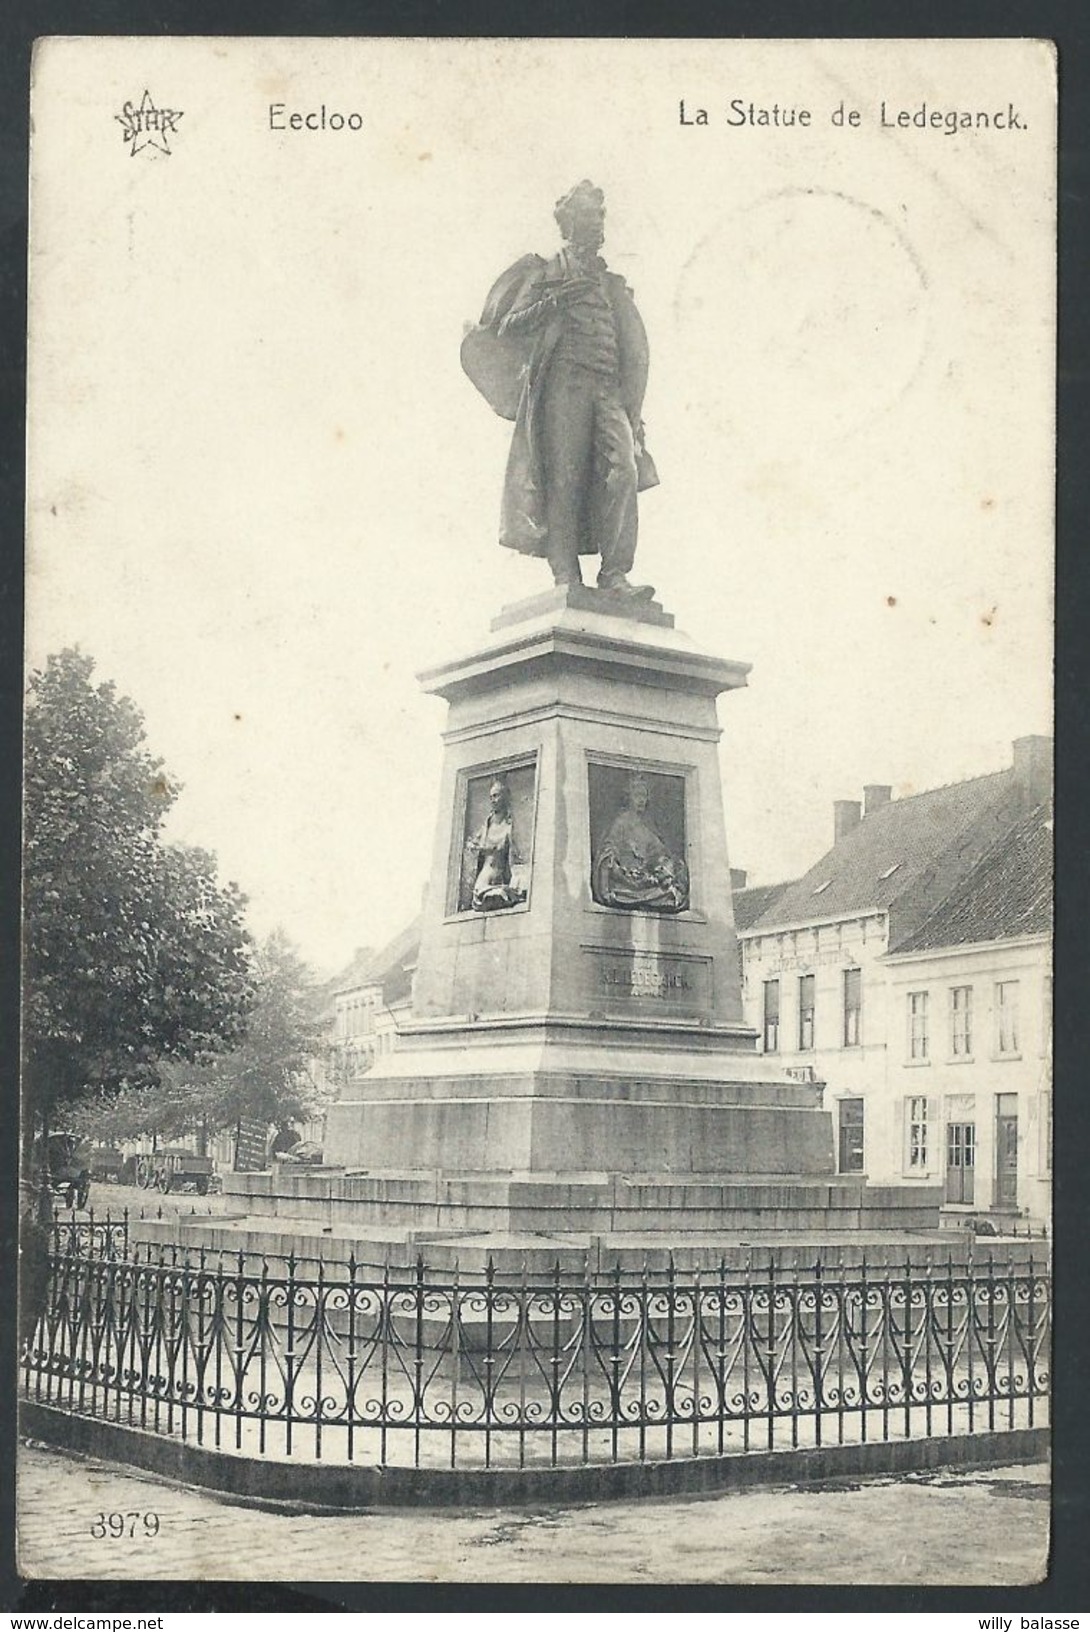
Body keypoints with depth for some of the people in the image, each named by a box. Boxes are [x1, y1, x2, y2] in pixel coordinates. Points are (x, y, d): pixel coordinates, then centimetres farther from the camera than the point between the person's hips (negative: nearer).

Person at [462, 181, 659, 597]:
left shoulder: (613, 285, 28)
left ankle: (614, 576, -22)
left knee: (624, 469, -17)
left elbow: (634, 353, 24)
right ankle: (566, 578, -17)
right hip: (563, 384, -3)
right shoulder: (545, 274, 17)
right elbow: (507, 325, 5)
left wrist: (633, 413, 12)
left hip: (609, 391, 3)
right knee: (565, 477, -14)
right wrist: (555, 300, -9)